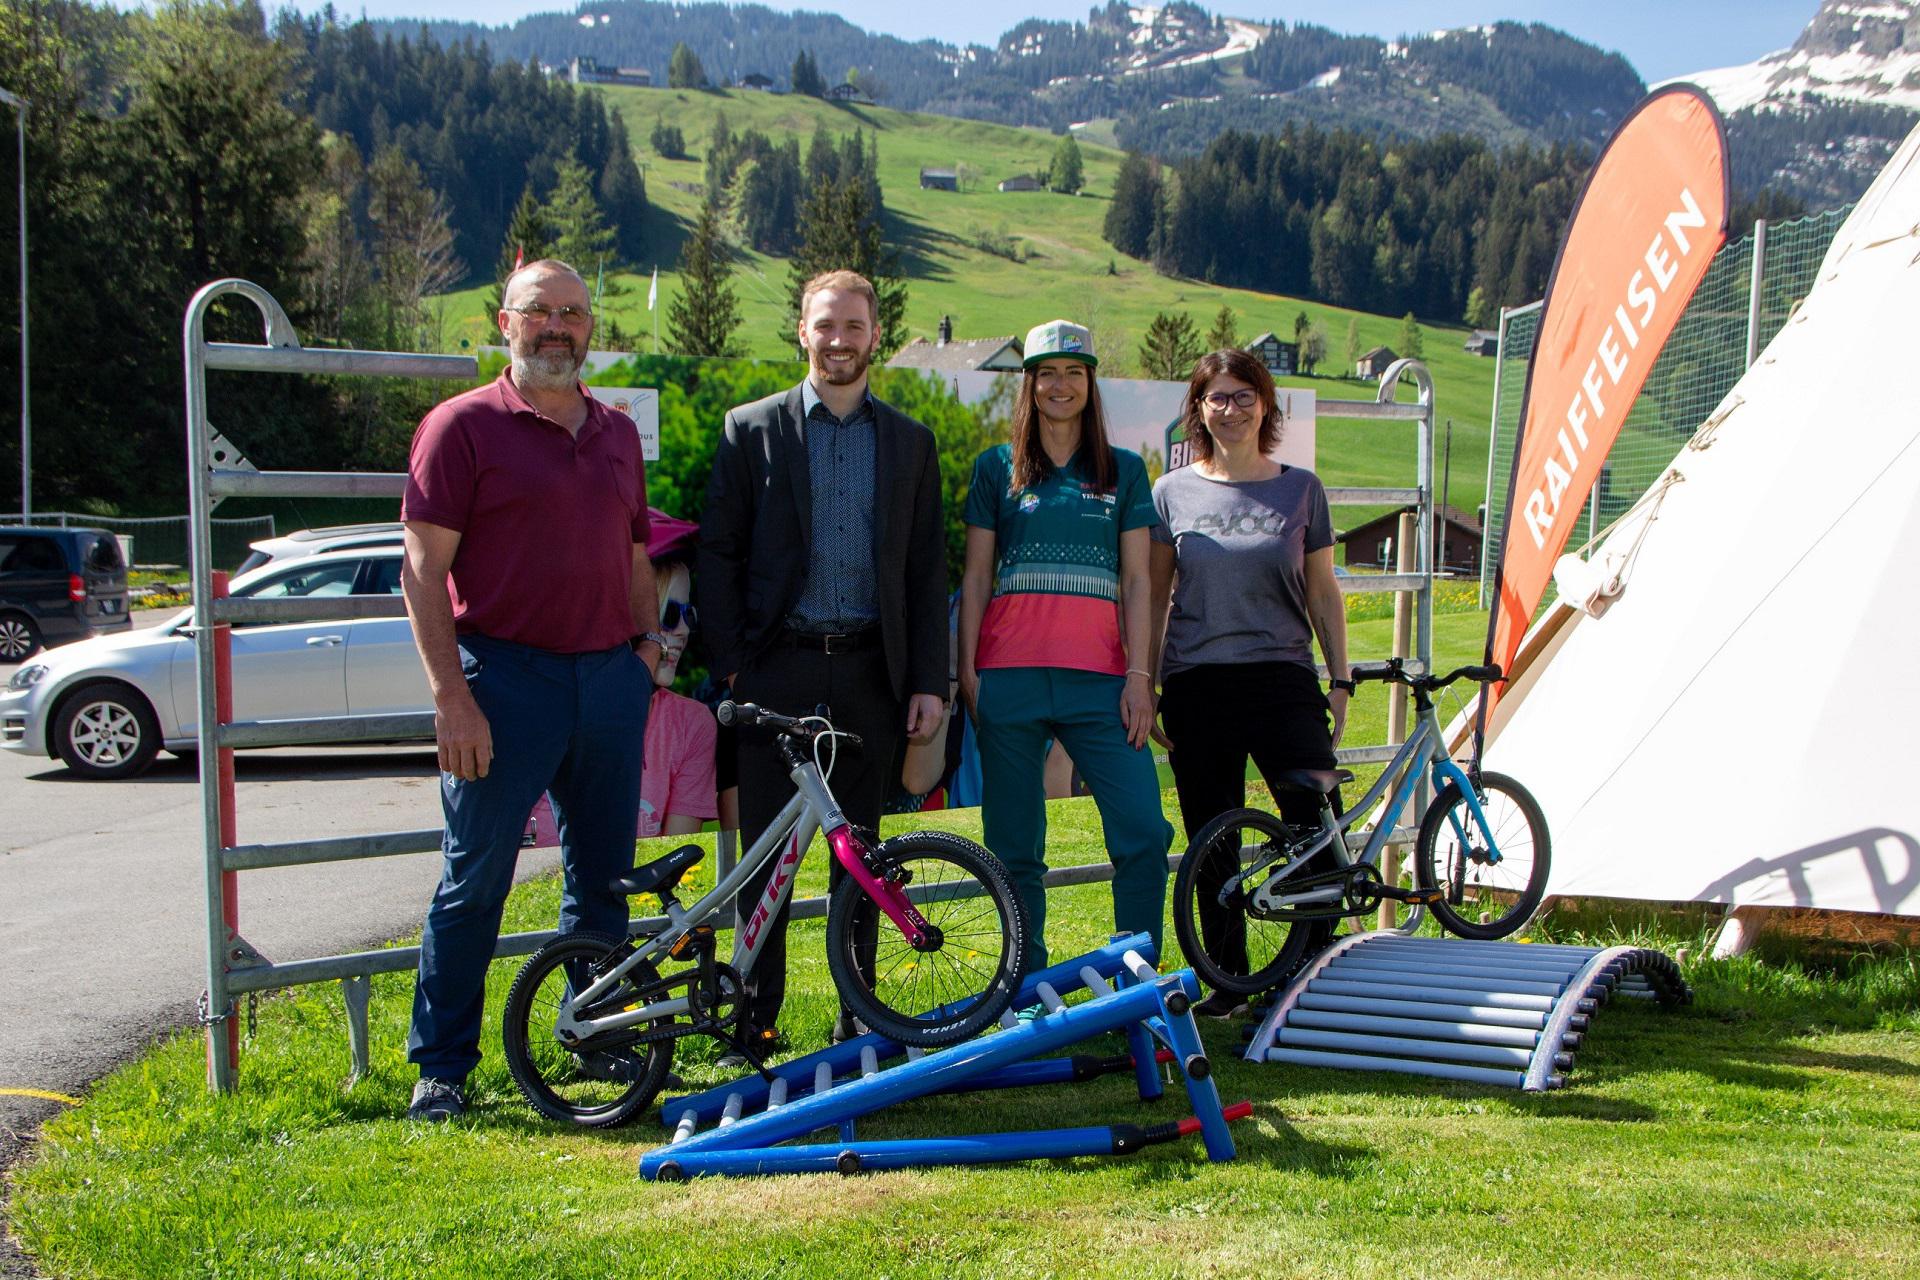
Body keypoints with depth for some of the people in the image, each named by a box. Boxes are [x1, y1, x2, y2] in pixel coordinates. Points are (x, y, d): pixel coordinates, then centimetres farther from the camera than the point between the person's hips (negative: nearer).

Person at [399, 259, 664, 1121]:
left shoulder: (617, 433, 15)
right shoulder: (463, 425, -3)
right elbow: (423, 568, -8)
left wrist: (648, 641, 8)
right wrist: (451, 696, -15)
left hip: (610, 679, 5)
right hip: (507, 677, -5)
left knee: (602, 877, 12)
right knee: (474, 882, -2)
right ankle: (441, 1066, 8)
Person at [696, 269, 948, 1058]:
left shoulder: (910, 442, 11)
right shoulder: (751, 430, 5)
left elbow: (927, 570, 9)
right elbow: (718, 556, 3)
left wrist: (929, 682, 2)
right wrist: (731, 664, -6)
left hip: (870, 674, 2)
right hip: (777, 671, -2)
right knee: (766, 850, 0)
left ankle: (857, 1016, 16)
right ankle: (757, 1018, 9)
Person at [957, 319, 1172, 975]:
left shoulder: (1123, 471, 12)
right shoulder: (996, 468, 11)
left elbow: (1136, 582, 8)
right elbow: (975, 576, 9)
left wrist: (1139, 675, -1)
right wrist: (966, 669, 0)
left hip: (1097, 675, 0)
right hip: (1010, 675, 0)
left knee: (1145, 833, -10)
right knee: (1014, 846, 2)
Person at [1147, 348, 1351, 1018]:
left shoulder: (1300, 489, 8)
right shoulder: (1172, 492, 7)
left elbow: (1322, 593, 11)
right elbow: (1153, 599, 10)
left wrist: (1341, 679, 6)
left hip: (1283, 680, 0)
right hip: (1197, 686, 1)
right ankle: (1227, 982, 17)